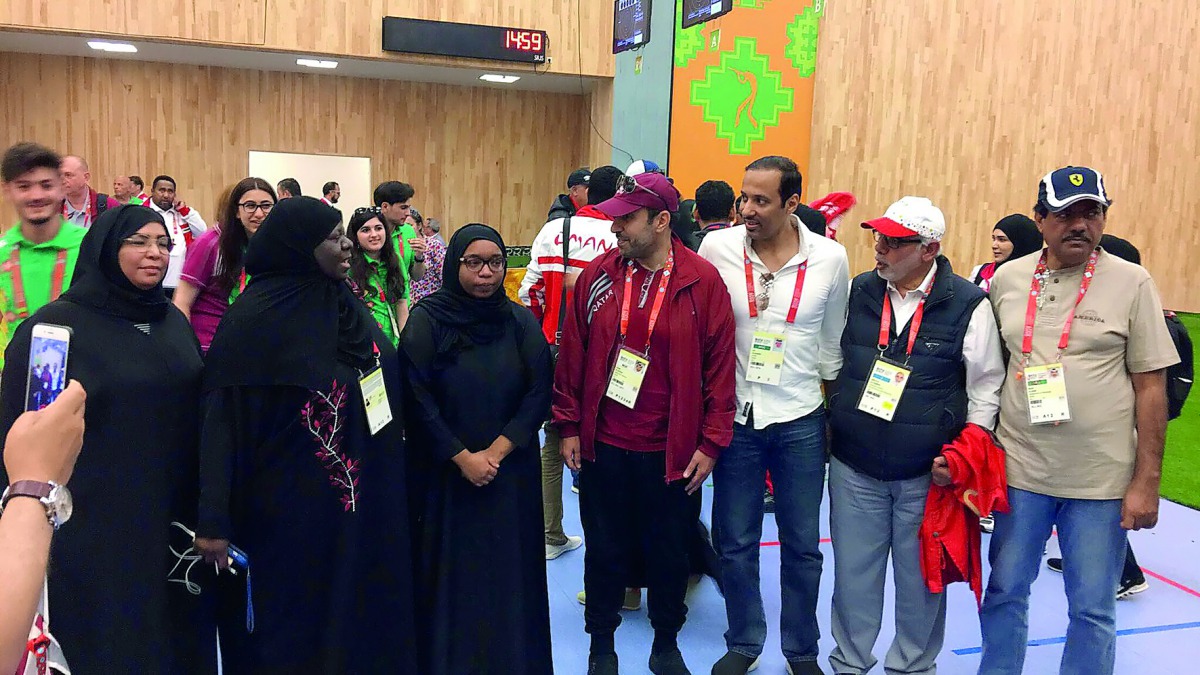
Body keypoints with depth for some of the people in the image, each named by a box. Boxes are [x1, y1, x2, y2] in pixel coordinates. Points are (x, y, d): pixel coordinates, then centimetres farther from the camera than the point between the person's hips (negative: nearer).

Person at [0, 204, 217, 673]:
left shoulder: (174, 321, 7)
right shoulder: (55, 325, -11)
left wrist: (206, 510, 14)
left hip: (175, 519, 6)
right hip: (98, 529, -5)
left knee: (180, 637, 16)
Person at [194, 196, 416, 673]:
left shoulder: (346, 306, 5)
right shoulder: (255, 319, -15)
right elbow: (221, 421, -17)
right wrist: (214, 519, -22)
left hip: (358, 510, 7)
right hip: (286, 514, -6)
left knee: (356, 620, 17)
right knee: (290, 636, 9)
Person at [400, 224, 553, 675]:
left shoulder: (521, 321, 2)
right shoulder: (427, 320, -5)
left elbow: (539, 394, -3)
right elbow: (417, 399, -8)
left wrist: (496, 452, -12)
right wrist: (462, 457, -12)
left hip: (511, 475, 2)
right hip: (444, 473, -2)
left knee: (508, 570, 7)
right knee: (451, 570, 5)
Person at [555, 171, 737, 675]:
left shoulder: (702, 282, -8)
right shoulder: (598, 275, -2)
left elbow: (720, 365, -5)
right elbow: (572, 355, 3)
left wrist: (710, 443, -6)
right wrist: (569, 426, 2)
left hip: (672, 452, -1)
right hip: (602, 445, 1)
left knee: (669, 553, 14)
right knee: (604, 550, 14)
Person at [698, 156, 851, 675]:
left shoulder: (830, 258, -7)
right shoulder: (717, 248, -9)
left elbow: (832, 342, 6)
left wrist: (831, 408, 11)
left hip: (801, 422, 0)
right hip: (735, 417, 0)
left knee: (802, 545, 12)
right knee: (735, 544, 11)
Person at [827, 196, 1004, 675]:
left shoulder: (969, 305, -8)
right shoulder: (859, 292, 3)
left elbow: (986, 388, -1)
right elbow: (832, 362, 16)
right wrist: (826, 426, 13)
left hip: (927, 473, -3)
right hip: (854, 466, 3)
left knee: (921, 579, 11)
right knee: (853, 574, 12)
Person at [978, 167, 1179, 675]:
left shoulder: (1132, 283, -5)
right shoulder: (1006, 279, 3)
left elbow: (1151, 387, -3)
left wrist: (1146, 481, -6)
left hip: (1102, 478, -2)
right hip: (1019, 468, 2)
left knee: (1092, 609, 9)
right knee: (1004, 593, 13)